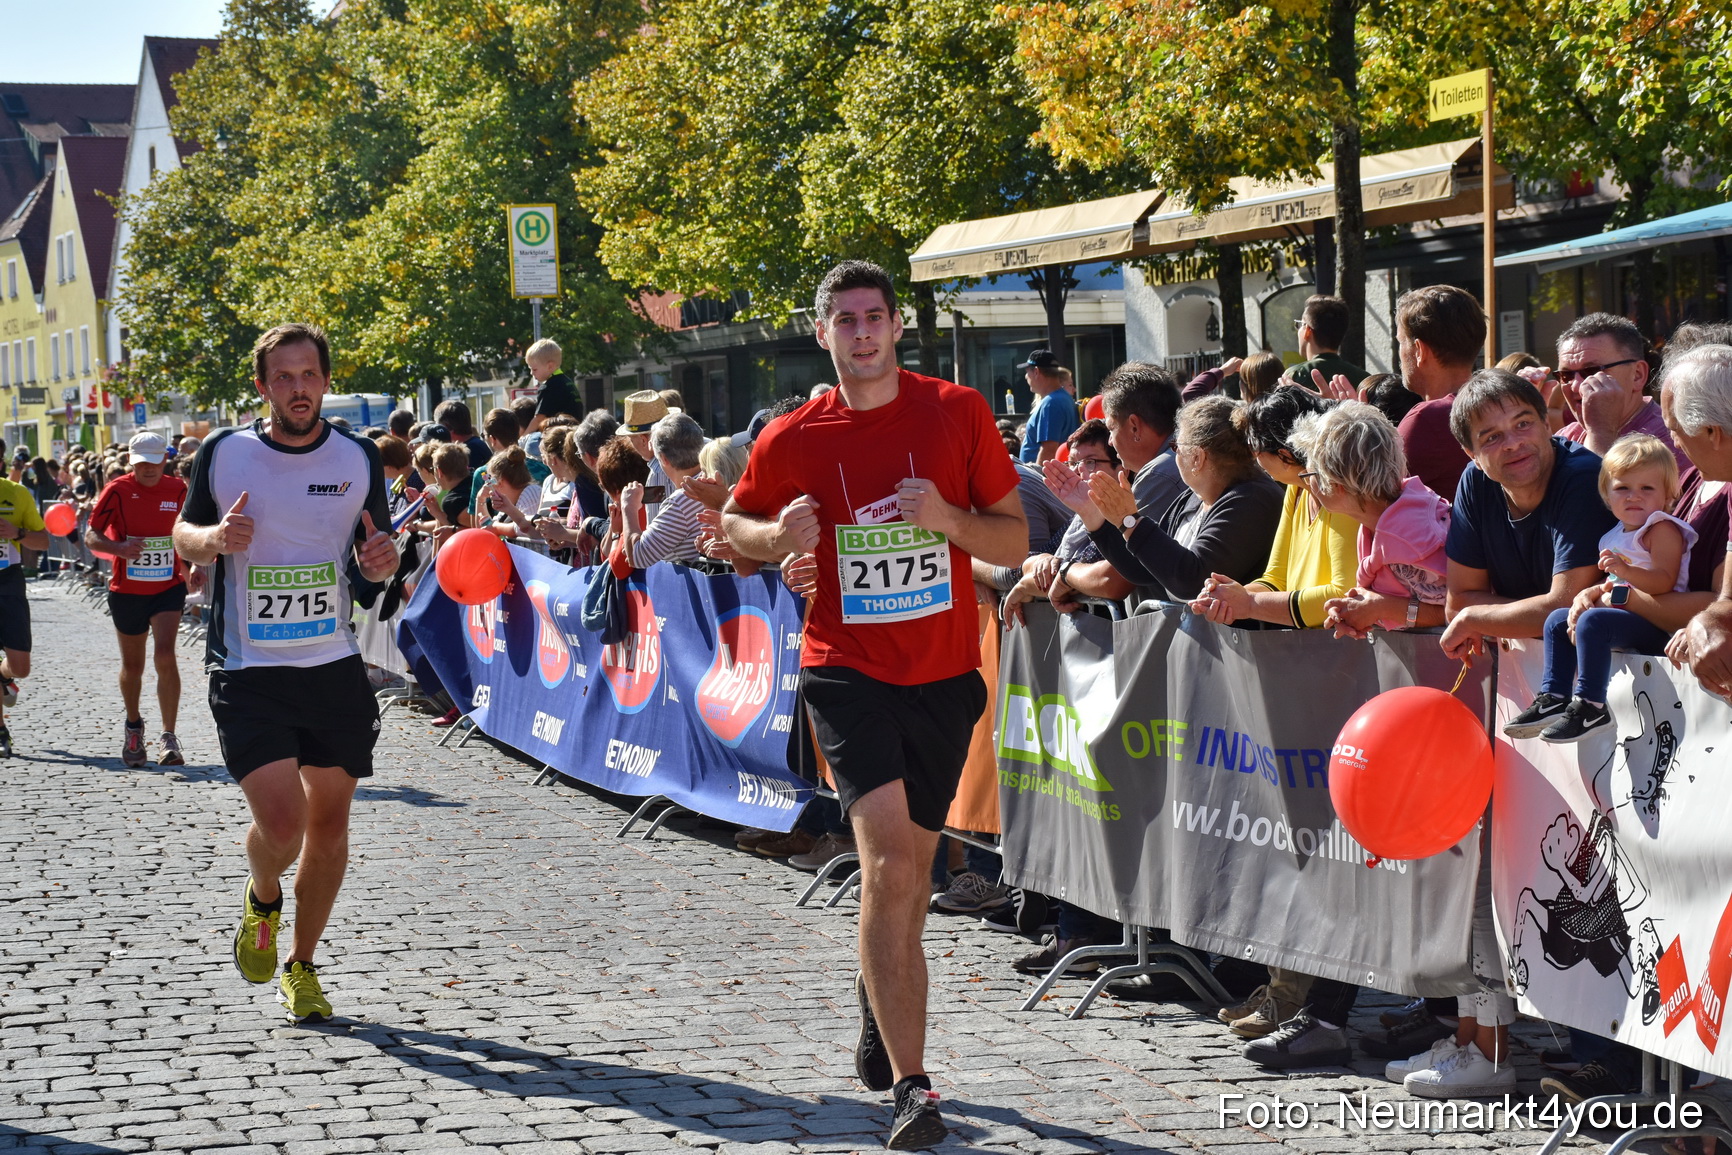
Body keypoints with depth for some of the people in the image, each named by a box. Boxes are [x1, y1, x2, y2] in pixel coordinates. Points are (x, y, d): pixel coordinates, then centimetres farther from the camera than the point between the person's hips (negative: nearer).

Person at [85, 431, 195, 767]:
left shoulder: (177, 490, -1)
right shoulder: (118, 490, -8)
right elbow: (91, 536, -8)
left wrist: (192, 569, 3)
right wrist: (118, 547, -27)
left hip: (168, 589, 0)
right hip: (127, 591, 0)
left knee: (165, 657, -18)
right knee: (132, 665, 12)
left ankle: (168, 737, -14)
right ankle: (133, 725, 39)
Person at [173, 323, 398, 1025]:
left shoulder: (358, 459, 2)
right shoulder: (223, 455, -3)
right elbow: (184, 536, 11)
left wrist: (381, 557, -10)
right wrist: (214, 537, -13)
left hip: (335, 667, 3)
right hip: (248, 671, -3)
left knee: (329, 820, 7)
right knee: (281, 821, -16)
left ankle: (301, 966, 26)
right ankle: (262, 901, 20)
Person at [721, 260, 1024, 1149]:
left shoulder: (957, 413, -1)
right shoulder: (794, 439, -1)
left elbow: (1014, 542, 2)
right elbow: (736, 523, 14)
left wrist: (946, 517, -18)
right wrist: (778, 535, -9)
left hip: (943, 674, 2)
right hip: (848, 672, -2)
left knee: (909, 864, 15)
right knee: (889, 858, -18)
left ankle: (879, 1020, 44)